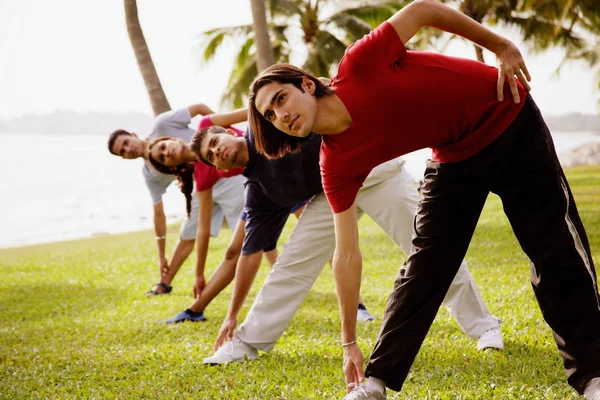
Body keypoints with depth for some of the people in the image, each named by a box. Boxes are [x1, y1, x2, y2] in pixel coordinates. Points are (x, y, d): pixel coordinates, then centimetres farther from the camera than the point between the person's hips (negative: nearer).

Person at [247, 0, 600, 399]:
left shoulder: (359, 67, -28)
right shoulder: (337, 165, -14)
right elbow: (347, 254, -10)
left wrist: (502, 47, -15)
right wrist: (350, 343, -7)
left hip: (509, 118, -4)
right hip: (456, 155, 4)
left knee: (556, 248, -4)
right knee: (424, 264, 0)